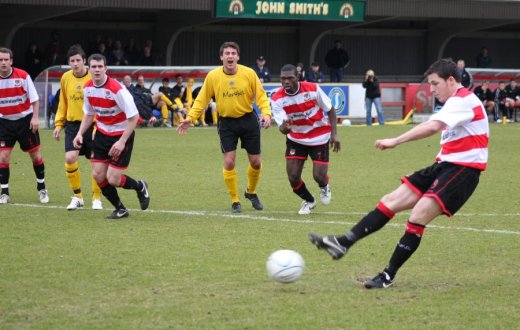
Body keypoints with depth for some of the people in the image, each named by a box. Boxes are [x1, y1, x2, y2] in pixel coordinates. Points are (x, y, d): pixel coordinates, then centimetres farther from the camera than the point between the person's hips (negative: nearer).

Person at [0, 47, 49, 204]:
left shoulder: (22, 76, -13)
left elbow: (34, 99, -6)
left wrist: (35, 117, -14)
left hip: (25, 120, -1)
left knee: (35, 155, 6)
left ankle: (41, 188, 25)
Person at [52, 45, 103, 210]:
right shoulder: (66, 78, 3)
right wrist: (58, 124, 12)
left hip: (92, 124, -3)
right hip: (73, 124, 3)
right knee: (70, 159, -12)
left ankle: (96, 198, 20)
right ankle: (77, 197, 5)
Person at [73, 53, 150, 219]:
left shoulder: (117, 89, -24)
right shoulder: (88, 88, -3)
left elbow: (134, 117, -21)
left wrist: (122, 142, -26)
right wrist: (80, 134, -1)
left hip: (121, 135, -6)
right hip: (102, 134, 6)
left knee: (112, 179, -9)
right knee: (98, 175, 0)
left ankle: (140, 187, 23)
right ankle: (120, 209, 19)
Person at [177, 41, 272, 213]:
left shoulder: (249, 73, -10)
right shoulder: (212, 76, -8)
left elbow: (261, 95, -6)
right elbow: (201, 100, -1)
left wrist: (266, 113, -22)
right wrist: (190, 118, -11)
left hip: (248, 120, 1)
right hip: (226, 122, -1)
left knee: (256, 162, 6)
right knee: (229, 162, -9)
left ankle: (251, 192, 35)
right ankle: (235, 201, 7)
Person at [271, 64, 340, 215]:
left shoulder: (312, 89, -21)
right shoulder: (277, 99, -19)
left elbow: (330, 109, -7)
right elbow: (282, 126, -24)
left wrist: (334, 133, -14)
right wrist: (284, 128, -49)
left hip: (319, 137, -2)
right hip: (296, 139, 2)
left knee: (319, 176, -10)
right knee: (293, 177, -6)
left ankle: (324, 187, 31)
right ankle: (308, 201, 27)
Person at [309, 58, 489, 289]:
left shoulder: (463, 100, -16)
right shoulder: (457, 101, 17)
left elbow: (433, 126, -31)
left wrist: (395, 141, -34)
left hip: (461, 170, -10)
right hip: (445, 166, 10)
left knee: (418, 215, -20)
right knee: (391, 202, 2)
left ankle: (388, 276, -13)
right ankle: (342, 244, 0)